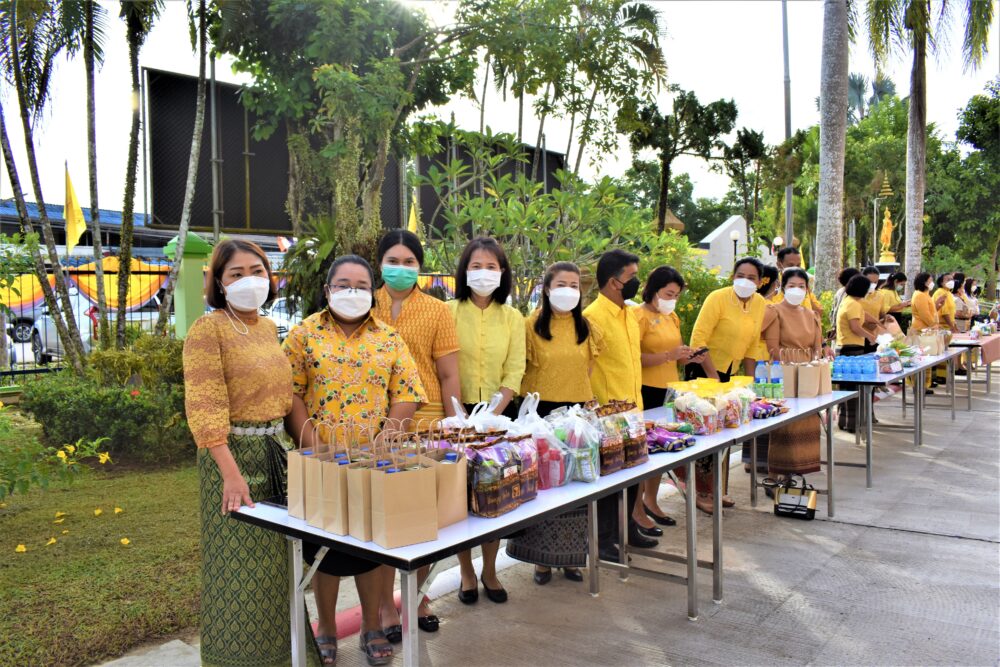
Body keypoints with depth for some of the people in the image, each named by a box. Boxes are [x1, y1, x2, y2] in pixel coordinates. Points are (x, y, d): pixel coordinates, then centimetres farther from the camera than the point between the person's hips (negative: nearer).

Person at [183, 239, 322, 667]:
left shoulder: (268, 328, 10)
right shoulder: (208, 330, -13)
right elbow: (205, 407, -19)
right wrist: (231, 471, -24)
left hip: (275, 450, 7)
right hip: (234, 452, -7)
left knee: (276, 555, 16)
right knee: (239, 561, 4)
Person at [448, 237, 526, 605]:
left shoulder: (512, 318, 4)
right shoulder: (449, 312, -2)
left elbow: (514, 372, 0)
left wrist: (493, 414, -13)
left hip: (499, 414, 2)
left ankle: (489, 571, 25)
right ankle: (467, 572, 21)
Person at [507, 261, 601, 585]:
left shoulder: (586, 327, 7)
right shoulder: (532, 325, -5)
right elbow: (522, 369, -2)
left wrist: (576, 389, 7)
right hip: (541, 410, -3)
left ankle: (570, 556, 23)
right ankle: (542, 557, 19)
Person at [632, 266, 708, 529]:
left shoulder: (672, 317, 14)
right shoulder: (639, 315, -11)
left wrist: (688, 357, 2)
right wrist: (669, 355, -24)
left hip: (669, 389, 8)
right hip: (646, 390, -8)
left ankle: (650, 501, 30)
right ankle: (637, 510, 10)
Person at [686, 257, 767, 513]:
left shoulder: (760, 303, 2)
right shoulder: (718, 298, -18)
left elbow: (751, 345, 11)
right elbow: (698, 340, -22)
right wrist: (713, 377, -23)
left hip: (732, 372, 7)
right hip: (705, 370, -7)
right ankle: (701, 493, 7)